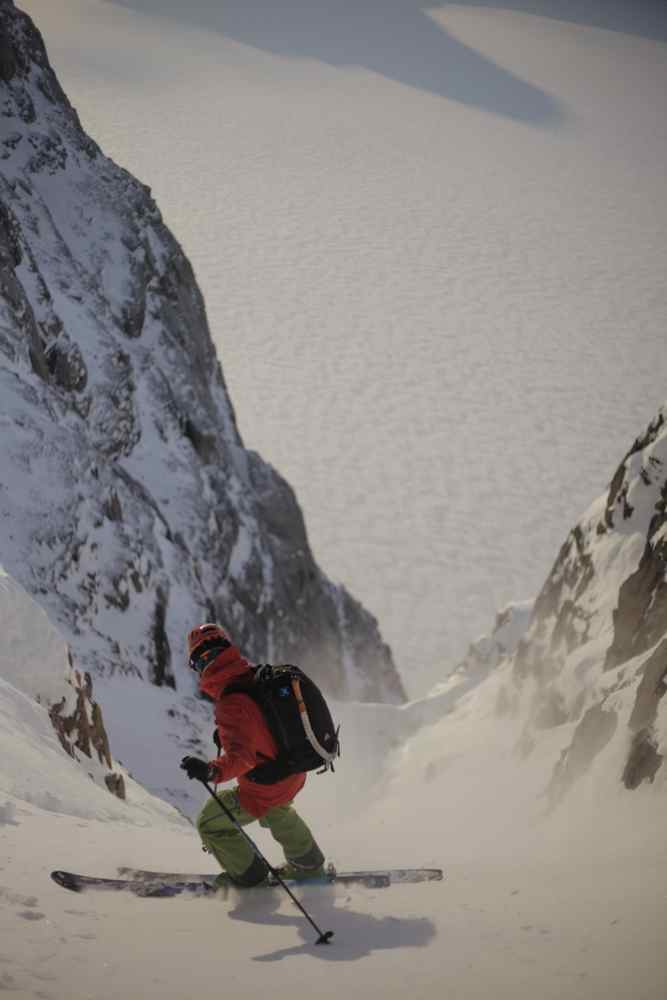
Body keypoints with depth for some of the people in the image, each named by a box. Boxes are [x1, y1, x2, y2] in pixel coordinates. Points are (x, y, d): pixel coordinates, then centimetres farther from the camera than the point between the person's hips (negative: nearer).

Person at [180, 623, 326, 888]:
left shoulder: (231, 703, -31)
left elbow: (239, 756, -40)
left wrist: (212, 770, -57)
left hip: (263, 791, -8)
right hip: (294, 777, 8)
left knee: (210, 823, 14)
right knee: (277, 812, 40)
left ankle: (248, 874, 32)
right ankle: (308, 864, 57)